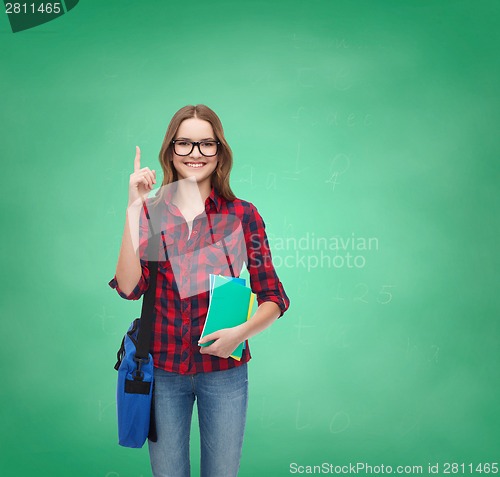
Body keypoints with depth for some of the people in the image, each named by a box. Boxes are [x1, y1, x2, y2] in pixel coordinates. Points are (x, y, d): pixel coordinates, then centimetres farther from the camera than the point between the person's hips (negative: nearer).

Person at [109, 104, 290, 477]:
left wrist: (242, 332, -21)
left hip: (224, 368, 0)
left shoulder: (243, 215, -5)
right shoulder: (150, 211, -1)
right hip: (162, 367, 1)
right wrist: (135, 206, -17)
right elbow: (129, 287, -14)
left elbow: (273, 298, -2)